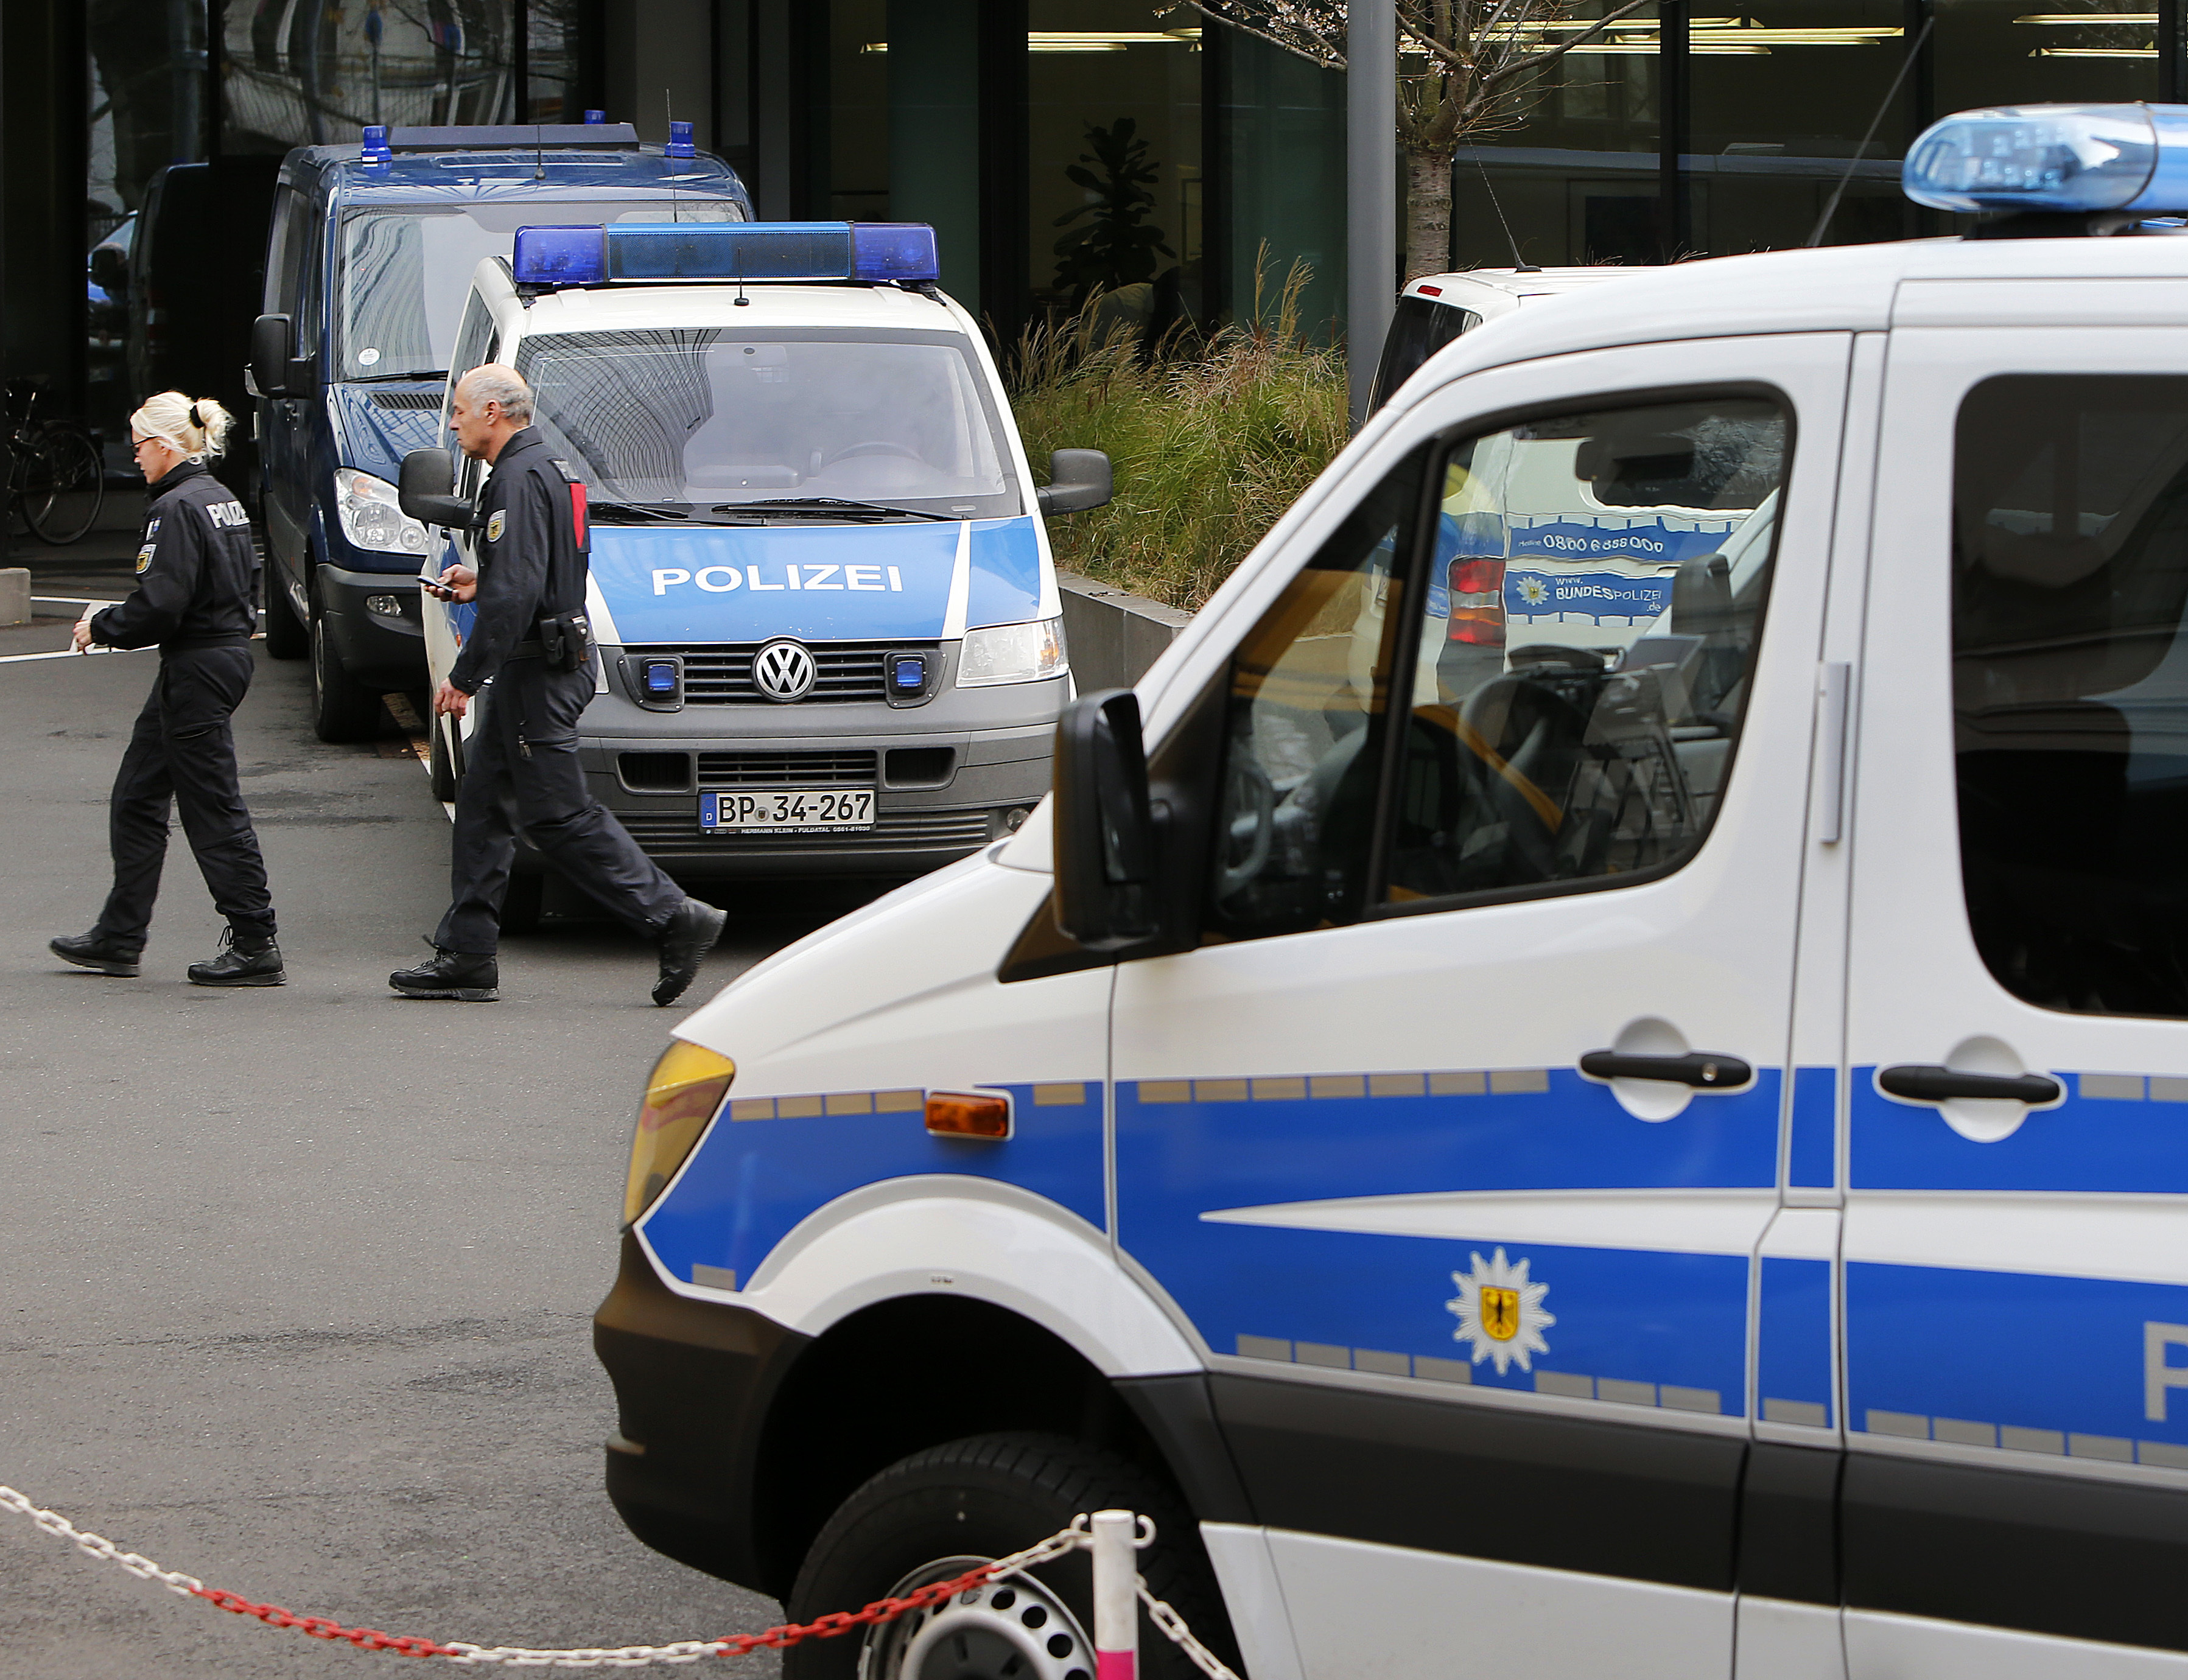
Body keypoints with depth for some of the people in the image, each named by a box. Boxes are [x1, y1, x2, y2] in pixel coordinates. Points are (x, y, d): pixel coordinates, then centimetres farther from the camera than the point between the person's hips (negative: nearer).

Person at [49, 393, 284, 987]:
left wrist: (100, 628, -7)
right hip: (229, 654, 10)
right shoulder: (224, 500, 12)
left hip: (195, 670, -10)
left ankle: (255, 946, -2)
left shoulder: (176, 509, -17)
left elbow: (159, 606, -23)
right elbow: (245, 587, 17)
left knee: (213, 809, -5)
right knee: (136, 799, 15)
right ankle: (118, 937, 20)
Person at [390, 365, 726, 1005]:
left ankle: (675, 921, -10)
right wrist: (481, 585, 20)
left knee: (560, 815, -9)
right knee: (482, 803, 12)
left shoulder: (520, 479, -17)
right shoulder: (546, 470, 16)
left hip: (537, 673, -11)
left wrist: (465, 675, -21)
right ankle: (466, 954, 14)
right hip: (543, 667, 11)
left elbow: (516, 593, -24)